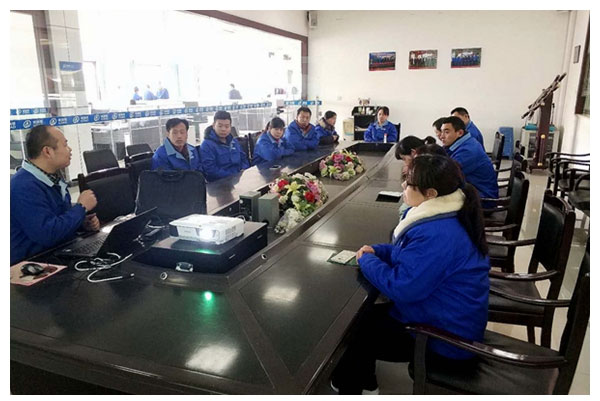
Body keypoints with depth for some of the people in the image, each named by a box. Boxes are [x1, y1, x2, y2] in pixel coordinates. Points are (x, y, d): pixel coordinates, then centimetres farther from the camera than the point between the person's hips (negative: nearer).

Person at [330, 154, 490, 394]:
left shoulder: (437, 235, -33)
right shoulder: (444, 216, 2)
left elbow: (399, 287, -32)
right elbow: (409, 251, 16)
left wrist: (366, 261, -15)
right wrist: (377, 251, -1)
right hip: (446, 320, 10)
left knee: (351, 331, 2)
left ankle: (349, 386, 30)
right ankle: (363, 384, 30)